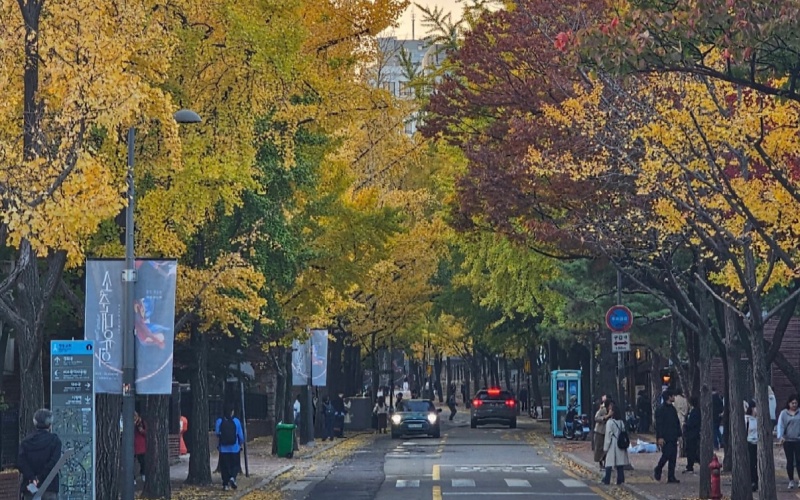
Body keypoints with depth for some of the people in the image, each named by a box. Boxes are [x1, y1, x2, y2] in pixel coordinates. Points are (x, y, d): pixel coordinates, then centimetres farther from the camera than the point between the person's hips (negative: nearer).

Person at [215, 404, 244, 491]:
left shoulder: (219, 421, -5)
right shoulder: (236, 421, -7)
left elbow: (216, 434, 4)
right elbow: (240, 435, -1)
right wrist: (241, 443, 17)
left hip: (223, 448, 1)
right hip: (235, 448, -1)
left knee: (224, 467, 9)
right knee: (235, 465, 10)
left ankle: (225, 484, 7)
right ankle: (232, 478, -15)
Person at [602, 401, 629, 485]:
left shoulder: (609, 422, -11)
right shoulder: (621, 422, 5)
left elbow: (608, 435, -10)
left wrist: (605, 447, -4)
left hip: (612, 445, -5)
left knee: (609, 463, 0)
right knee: (620, 464, 8)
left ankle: (607, 480, 1)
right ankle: (620, 480, 7)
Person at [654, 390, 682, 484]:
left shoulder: (673, 409, 16)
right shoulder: (661, 409, -9)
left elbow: (677, 422, 20)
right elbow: (658, 424, -13)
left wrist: (678, 434, 13)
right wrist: (660, 437, -18)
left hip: (673, 438, 8)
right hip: (665, 438, -8)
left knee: (673, 458, 3)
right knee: (666, 454, -11)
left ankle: (671, 477, 5)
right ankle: (658, 470, 12)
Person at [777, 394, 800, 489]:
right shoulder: (784, 413, 1)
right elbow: (780, 425, -7)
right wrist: (780, 436, -22)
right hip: (787, 441, 0)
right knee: (790, 461, 5)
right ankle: (791, 481, 13)